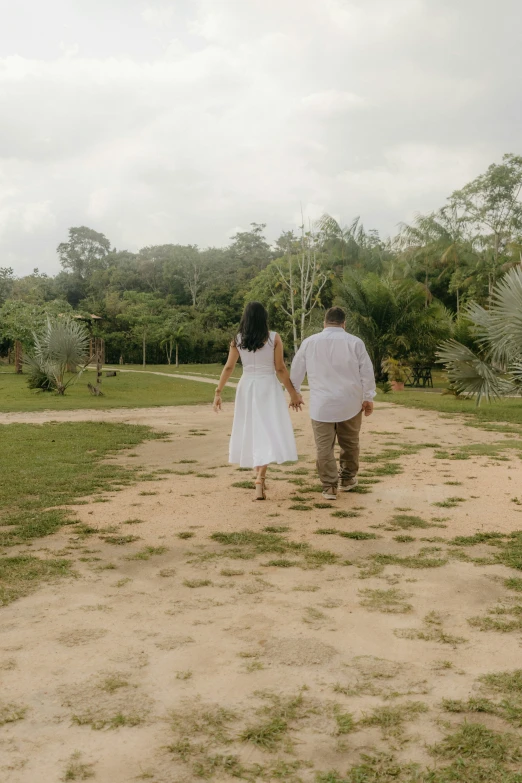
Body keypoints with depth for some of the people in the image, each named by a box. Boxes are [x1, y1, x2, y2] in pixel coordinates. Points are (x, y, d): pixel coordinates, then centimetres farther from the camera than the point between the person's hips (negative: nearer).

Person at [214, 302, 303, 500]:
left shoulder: (237, 340, 1)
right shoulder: (274, 338, -5)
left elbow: (228, 368, -1)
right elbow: (280, 369, -6)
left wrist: (218, 392, 3)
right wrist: (293, 393, 1)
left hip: (246, 387, 3)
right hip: (268, 387, -3)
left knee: (253, 431, 15)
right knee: (269, 432, -3)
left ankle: (259, 477, 26)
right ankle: (260, 479, -18)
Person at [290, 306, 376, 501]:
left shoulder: (309, 342, 3)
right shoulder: (354, 342, -2)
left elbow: (296, 371, 11)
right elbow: (367, 372, 1)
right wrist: (368, 398, 10)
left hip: (321, 404, 0)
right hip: (350, 403, 1)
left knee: (324, 447, 3)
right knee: (349, 443, 17)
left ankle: (329, 487, 1)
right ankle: (347, 479, 29)